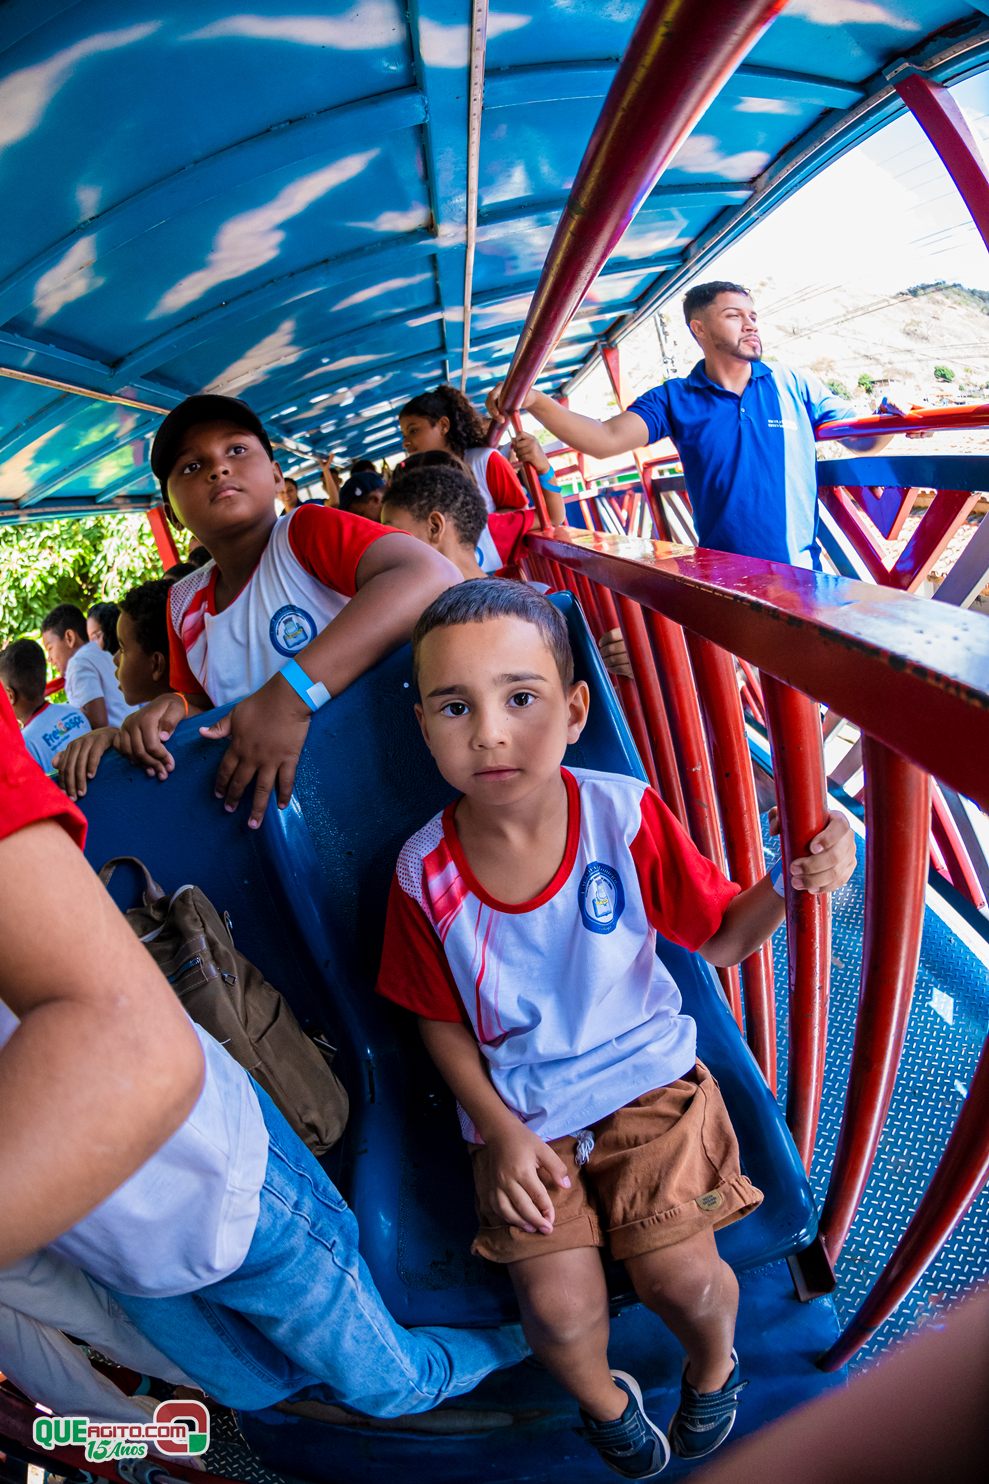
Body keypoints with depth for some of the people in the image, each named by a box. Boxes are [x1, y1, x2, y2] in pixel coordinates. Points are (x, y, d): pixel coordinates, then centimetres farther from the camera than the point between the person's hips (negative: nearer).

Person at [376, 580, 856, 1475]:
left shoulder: (626, 814, -17)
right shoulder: (425, 874, -15)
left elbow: (720, 940, -6)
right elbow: (442, 1021, 0)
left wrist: (790, 884, -25)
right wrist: (500, 1133, -10)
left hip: (647, 1076, 0)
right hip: (520, 1112, 1)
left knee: (683, 1278, -9)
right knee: (560, 1310, -9)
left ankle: (715, 1367, 32)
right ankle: (604, 1402, 31)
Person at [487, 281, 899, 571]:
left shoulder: (796, 386, 3)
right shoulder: (675, 399, 2)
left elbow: (862, 440, 8)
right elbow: (606, 439, -10)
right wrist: (535, 401, -24)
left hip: (800, 572, 1)